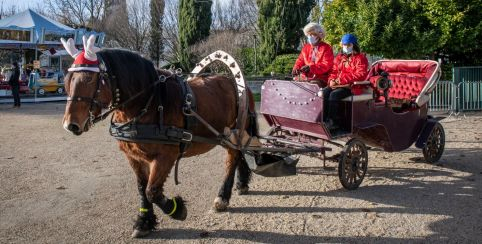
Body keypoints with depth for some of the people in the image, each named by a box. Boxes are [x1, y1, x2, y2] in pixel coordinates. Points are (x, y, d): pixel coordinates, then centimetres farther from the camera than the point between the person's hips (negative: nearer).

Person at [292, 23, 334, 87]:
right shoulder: (306, 47, 19)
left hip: (319, 79, -5)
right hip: (305, 77, 5)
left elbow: (326, 65, -9)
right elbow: (300, 60, 18)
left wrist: (311, 68, -23)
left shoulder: (326, 48, 1)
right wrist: (296, 68, -7)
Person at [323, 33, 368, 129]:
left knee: (334, 94, -31)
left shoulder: (360, 58, -2)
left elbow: (361, 75, -14)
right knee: (325, 92, -22)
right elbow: (334, 71, 20)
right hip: (337, 84, 6)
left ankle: (332, 122, -22)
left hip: (352, 86, -6)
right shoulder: (339, 57, 19)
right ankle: (324, 119, -22)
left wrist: (342, 79, -20)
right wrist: (332, 80, -5)